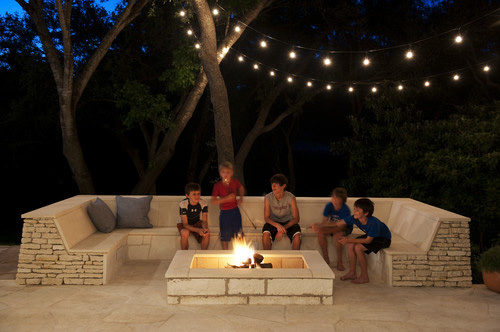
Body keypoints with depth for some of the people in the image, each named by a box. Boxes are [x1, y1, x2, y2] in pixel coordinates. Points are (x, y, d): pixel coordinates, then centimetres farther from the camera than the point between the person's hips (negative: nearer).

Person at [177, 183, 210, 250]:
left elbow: (204, 221, -14)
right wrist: (198, 230, -44)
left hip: (197, 223, 3)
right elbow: (185, 224, -27)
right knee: (185, 233, -36)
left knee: (207, 234, -27)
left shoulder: (203, 204, -19)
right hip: (183, 224, -3)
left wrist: (205, 228, -39)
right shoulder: (183, 204, -28)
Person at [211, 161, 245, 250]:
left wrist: (241, 198, 3)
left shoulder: (235, 182, -5)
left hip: (235, 211, 2)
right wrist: (226, 198, -22)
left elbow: (241, 188, 18)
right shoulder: (217, 186, -13)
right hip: (224, 213, -2)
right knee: (224, 236, 9)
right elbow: (213, 201, -16)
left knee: (238, 234, 7)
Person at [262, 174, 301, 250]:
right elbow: (266, 218, -10)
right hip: (273, 222, 0)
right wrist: (277, 225, -30)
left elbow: (296, 218, -14)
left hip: (288, 222, 0)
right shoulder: (268, 198, -14)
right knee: (265, 234, -32)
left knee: (297, 235, -31)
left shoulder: (291, 198, -16)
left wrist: (283, 229, -25)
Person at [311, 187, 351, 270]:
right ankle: (326, 259, -12)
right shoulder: (329, 206, -11)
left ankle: (339, 262, -22)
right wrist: (319, 226, -36)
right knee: (320, 232, -24)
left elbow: (342, 226, -32)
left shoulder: (345, 210, -25)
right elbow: (325, 220, -9)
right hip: (332, 226, 5)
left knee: (337, 235, -38)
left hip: (345, 229, -5)